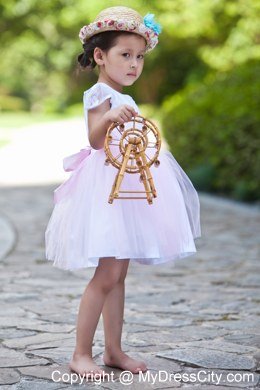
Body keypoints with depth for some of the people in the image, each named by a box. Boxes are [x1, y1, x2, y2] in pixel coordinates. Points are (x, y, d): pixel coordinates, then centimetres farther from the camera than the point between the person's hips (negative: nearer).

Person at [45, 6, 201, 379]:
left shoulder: (124, 100, 18)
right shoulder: (99, 94, -10)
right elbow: (95, 140, -27)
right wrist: (109, 117, -43)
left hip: (127, 188, 9)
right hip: (107, 187, -9)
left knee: (118, 275, 11)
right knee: (107, 275, -12)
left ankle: (114, 350, 16)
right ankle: (81, 354, -4)